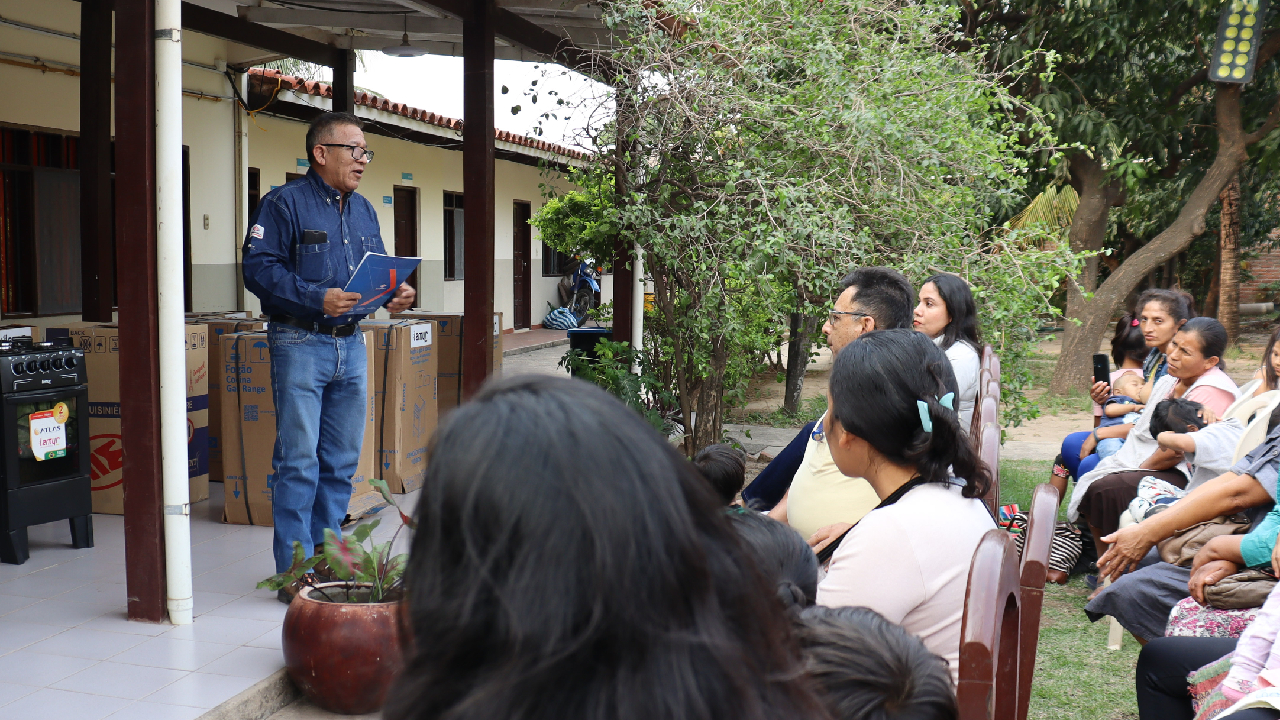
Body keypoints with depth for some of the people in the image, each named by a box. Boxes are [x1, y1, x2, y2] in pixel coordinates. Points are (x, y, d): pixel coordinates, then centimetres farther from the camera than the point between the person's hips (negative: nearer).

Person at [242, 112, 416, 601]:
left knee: (342, 460, 11)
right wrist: (317, 299, -23)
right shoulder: (284, 203, -4)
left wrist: (396, 294, -1)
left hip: (351, 345, 7)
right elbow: (259, 268, -13)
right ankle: (295, 570, 2)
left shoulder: (364, 211, 17)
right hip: (300, 344, -7)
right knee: (298, 461, -5)